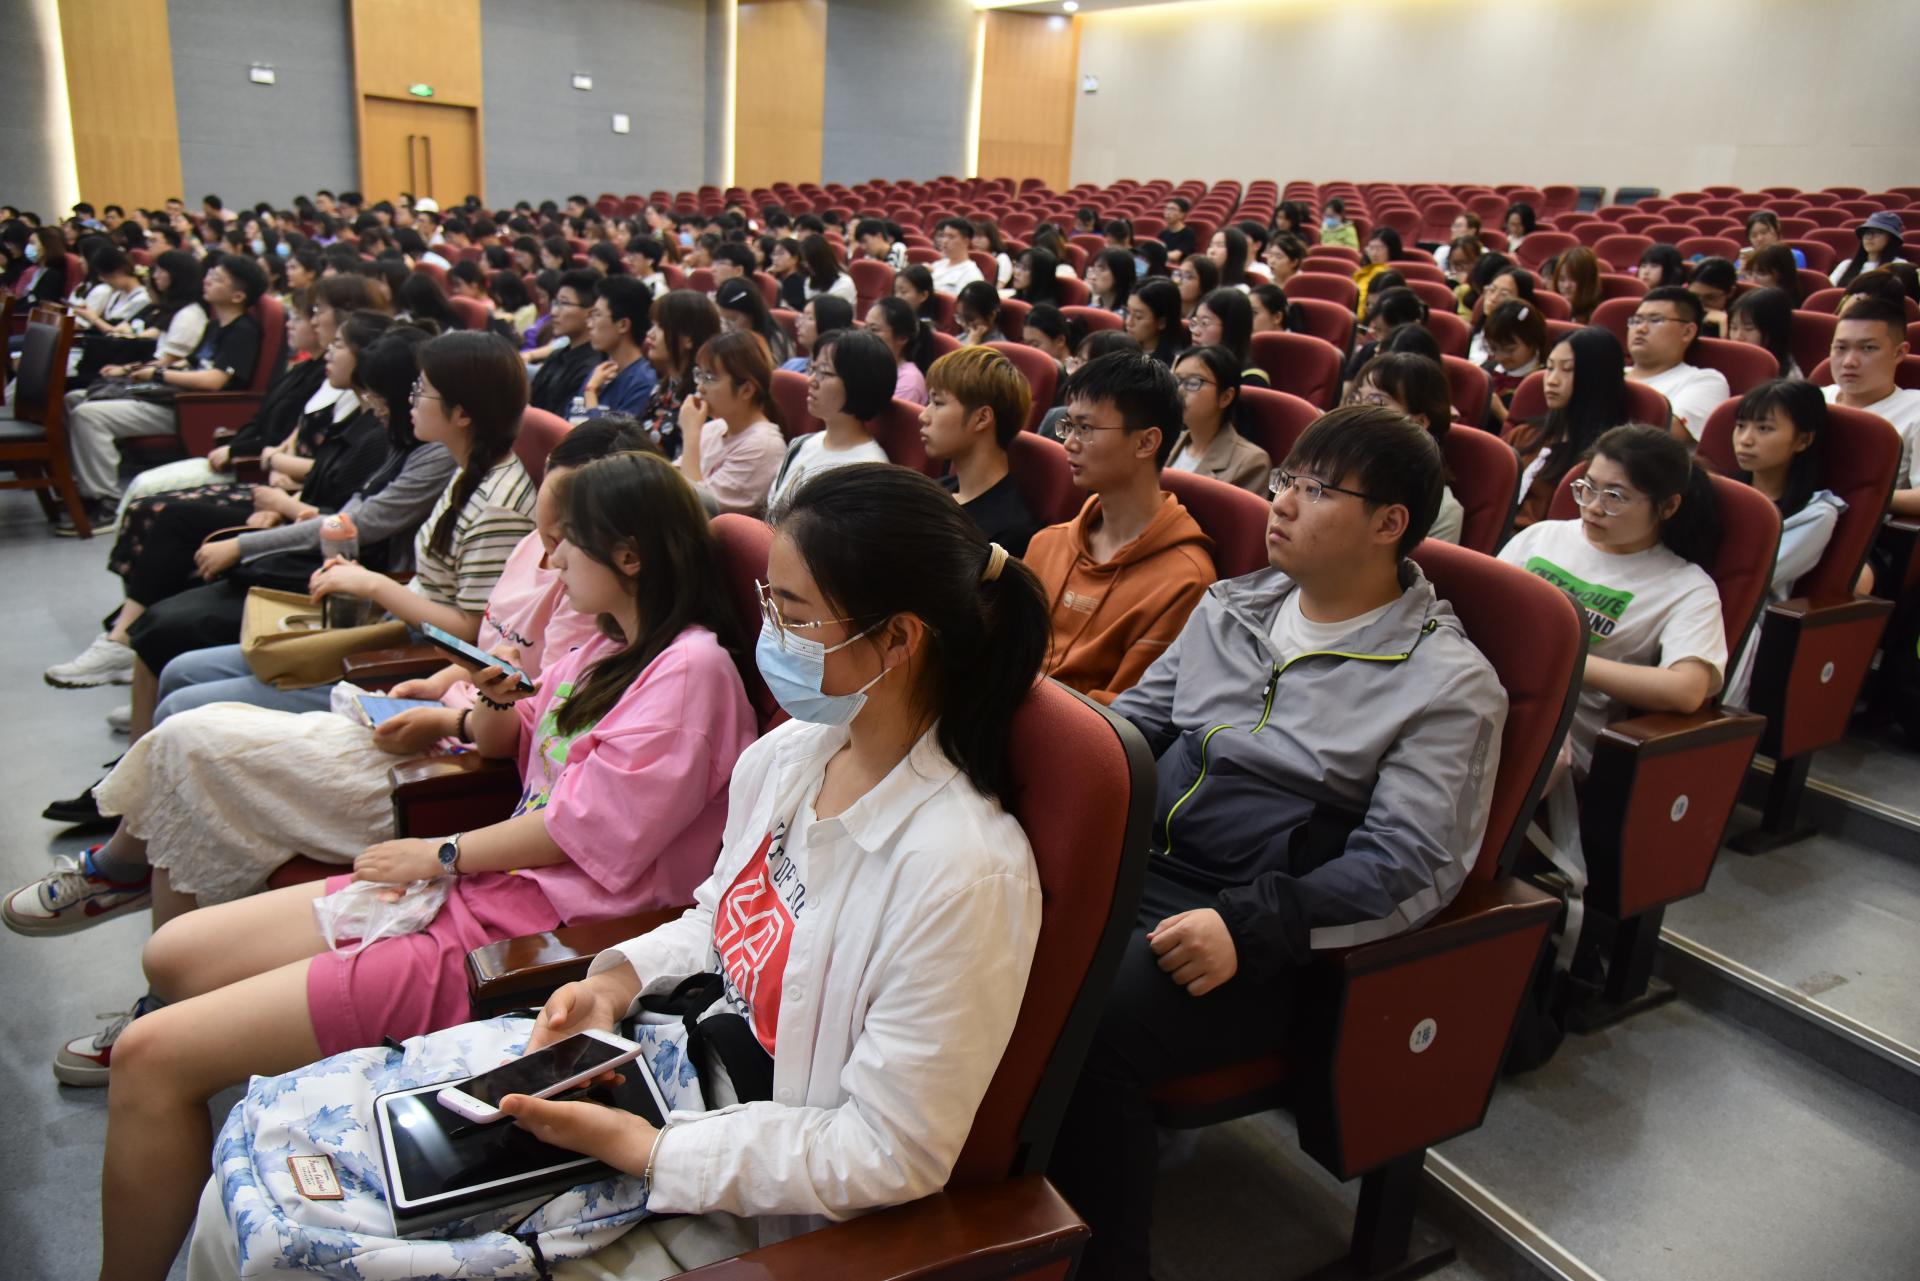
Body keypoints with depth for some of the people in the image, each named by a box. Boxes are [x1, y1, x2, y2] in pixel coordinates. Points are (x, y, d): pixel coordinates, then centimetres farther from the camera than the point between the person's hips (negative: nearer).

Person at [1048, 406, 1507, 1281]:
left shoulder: (1449, 684, -5)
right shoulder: (1232, 607, 14)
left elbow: (1408, 868, -12)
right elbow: (1135, 717, 20)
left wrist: (1247, 929, -24)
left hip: (1266, 940, -6)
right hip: (1132, 864, 6)